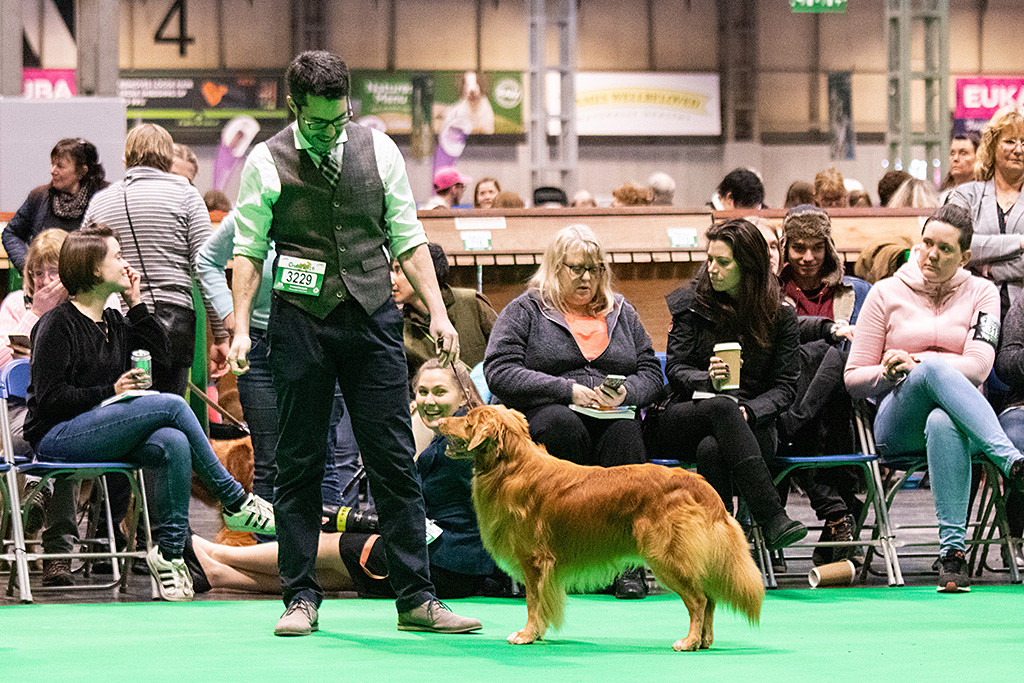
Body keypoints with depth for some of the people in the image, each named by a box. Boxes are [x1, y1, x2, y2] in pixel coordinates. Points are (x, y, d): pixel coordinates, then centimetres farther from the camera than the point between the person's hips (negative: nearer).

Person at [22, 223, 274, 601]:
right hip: (55, 438, -8)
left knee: (174, 444, -26)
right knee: (171, 405, -23)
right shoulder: (57, 325, -7)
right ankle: (235, 502, -14)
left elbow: (161, 355, 15)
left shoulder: (115, 322, 18)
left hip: (100, 433, 8)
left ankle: (169, 551, -24)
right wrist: (111, 392, -17)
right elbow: (50, 398, -13)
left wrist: (136, 304, 9)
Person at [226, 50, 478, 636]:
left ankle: (416, 599, 2)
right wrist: (240, 328, -7)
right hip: (300, 319, -1)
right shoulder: (268, 161, 0)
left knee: (394, 459, 0)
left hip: (373, 317, 1)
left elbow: (408, 238, 8)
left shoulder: (379, 150, 6)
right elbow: (249, 250, 2)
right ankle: (301, 598, 10)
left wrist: (439, 315, 2)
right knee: (300, 464, 3)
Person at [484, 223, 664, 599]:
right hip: (543, 417, -2)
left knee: (625, 431, -33)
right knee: (563, 424, -38)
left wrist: (626, 393, -8)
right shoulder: (526, 311, 9)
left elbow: (651, 373, 17)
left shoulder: (621, 313, 22)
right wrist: (568, 390, -14)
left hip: (611, 417, 3)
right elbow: (500, 373, -5)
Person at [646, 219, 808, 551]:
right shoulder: (692, 303, 9)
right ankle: (772, 519, -48)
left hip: (752, 425, -1)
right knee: (722, 406, -38)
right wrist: (707, 380, -18)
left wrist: (748, 411, -15)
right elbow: (675, 367, 5)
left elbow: (785, 385, 4)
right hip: (684, 418, 1)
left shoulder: (780, 316, 7)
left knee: (711, 449, -39)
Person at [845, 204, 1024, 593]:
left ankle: (953, 550, -51)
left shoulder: (981, 293, 14)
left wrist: (914, 364, -14)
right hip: (896, 423, 0)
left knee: (942, 424, -42)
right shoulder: (886, 294, 15)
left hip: (957, 417, 0)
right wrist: (888, 373, -10)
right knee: (935, 367, -38)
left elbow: (978, 367, -3)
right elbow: (854, 378, 13)